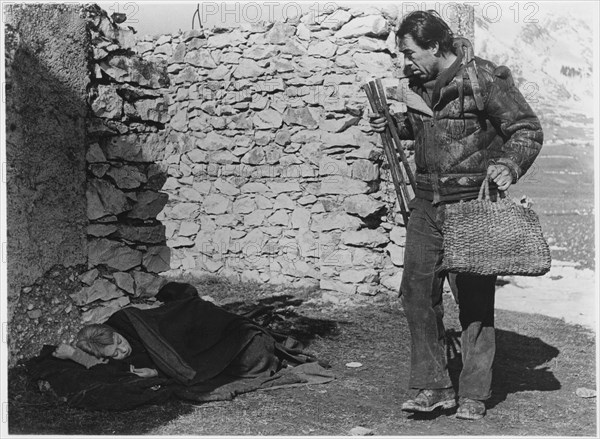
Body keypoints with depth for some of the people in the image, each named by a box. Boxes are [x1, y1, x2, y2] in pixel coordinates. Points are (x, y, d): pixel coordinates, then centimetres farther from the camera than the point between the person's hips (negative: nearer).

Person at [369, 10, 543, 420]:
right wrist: (394, 124, 8)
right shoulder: (420, 82, 8)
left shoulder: (486, 79, -12)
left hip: (473, 203, -6)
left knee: (475, 300, -1)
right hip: (427, 202, 6)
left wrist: (509, 166, -24)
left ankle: (474, 394, 12)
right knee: (417, 291, 2)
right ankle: (433, 386, 13)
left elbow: (528, 130, -8)